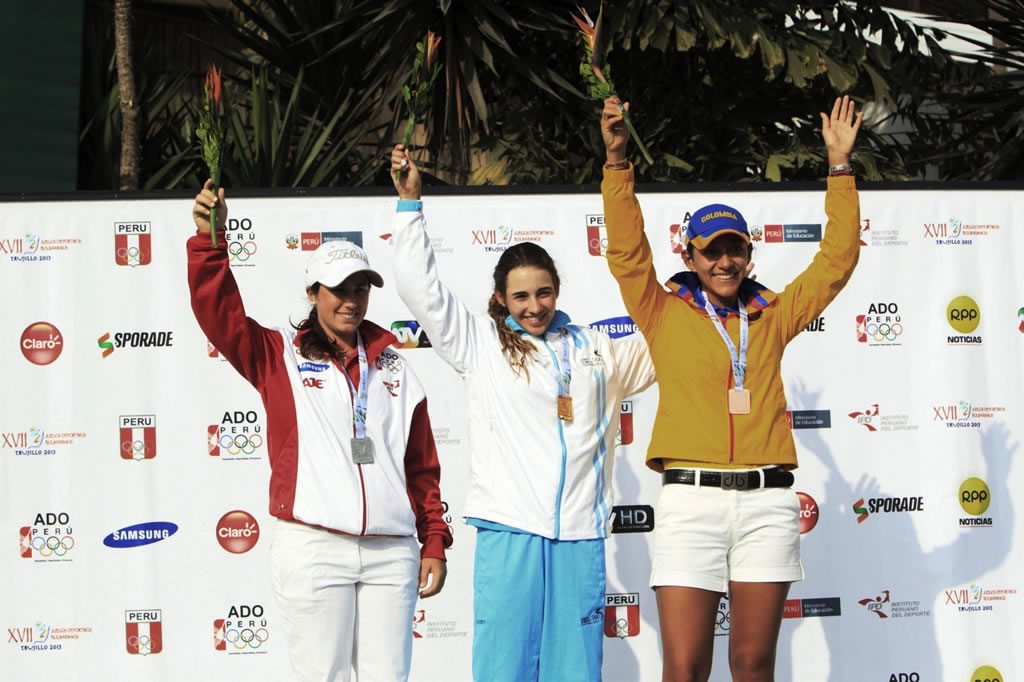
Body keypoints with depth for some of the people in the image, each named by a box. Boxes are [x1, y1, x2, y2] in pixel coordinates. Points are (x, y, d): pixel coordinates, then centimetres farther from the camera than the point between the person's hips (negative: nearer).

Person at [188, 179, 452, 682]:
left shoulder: (392, 367, 15)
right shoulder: (280, 356, 8)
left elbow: (423, 466, 14)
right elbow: (218, 310, -7)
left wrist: (434, 544, 9)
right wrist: (210, 237, -18)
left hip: (391, 551, 3)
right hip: (313, 549, -3)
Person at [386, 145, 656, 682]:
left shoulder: (594, 350, 17)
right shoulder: (480, 343, 9)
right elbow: (419, 287, 4)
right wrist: (410, 204, 1)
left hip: (580, 534, 3)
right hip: (509, 529, -2)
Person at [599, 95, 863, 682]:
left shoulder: (772, 317, 15)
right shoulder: (666, 314, 9)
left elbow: (838, 259, 14)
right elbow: (627, 250, -1)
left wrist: (840, 166, 10)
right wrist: (618, 161, -11)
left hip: (766, 503, 2)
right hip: (690, 500, -2)